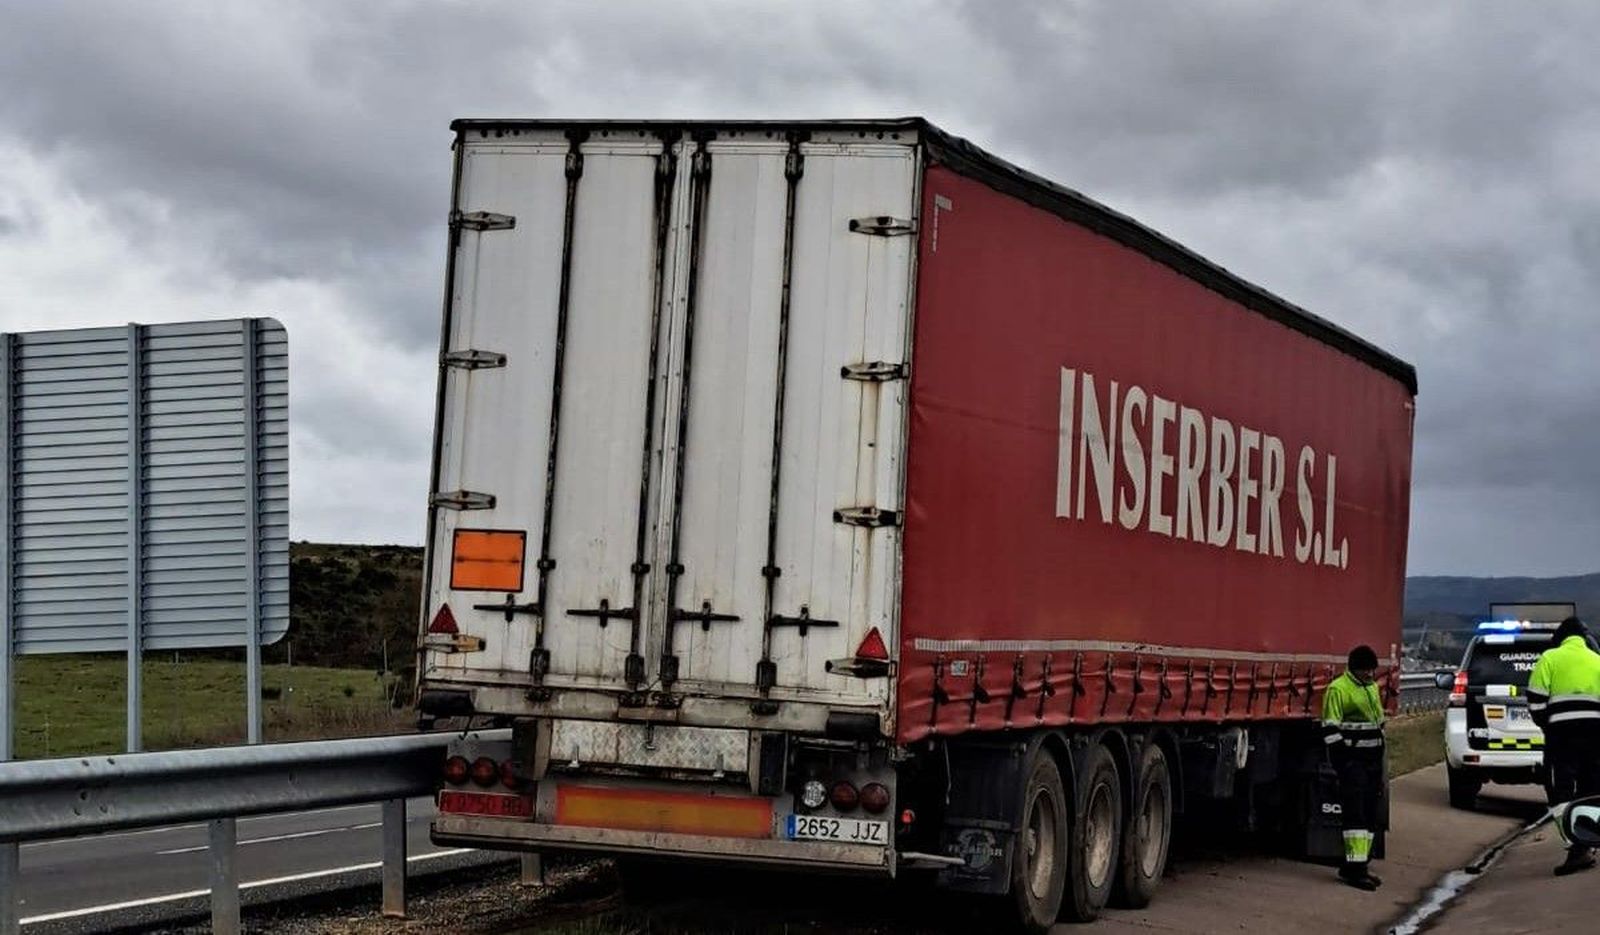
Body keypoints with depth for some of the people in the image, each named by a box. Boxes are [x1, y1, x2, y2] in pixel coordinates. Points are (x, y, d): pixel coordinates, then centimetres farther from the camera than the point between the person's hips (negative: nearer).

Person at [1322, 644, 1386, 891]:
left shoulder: (1373, 688, 16)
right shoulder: (1338, 689, -11)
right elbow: (1330, 729, -14)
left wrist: (1379, 764, 21)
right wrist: (1343, 763, -18)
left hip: (1371, 761, 9)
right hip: (1352, 761, -8)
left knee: (1369, 814, 9)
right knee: (1355, 813, -13)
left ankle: (1360, 865, 14)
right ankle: (1354, 867, -15)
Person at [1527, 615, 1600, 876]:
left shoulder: (1550, 659, 2)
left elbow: (1536, 700, -3)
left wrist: (1544, 724, 12)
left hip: (1562, 734, -4)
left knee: (1563, 791, -5)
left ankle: (1578, 850, -18)